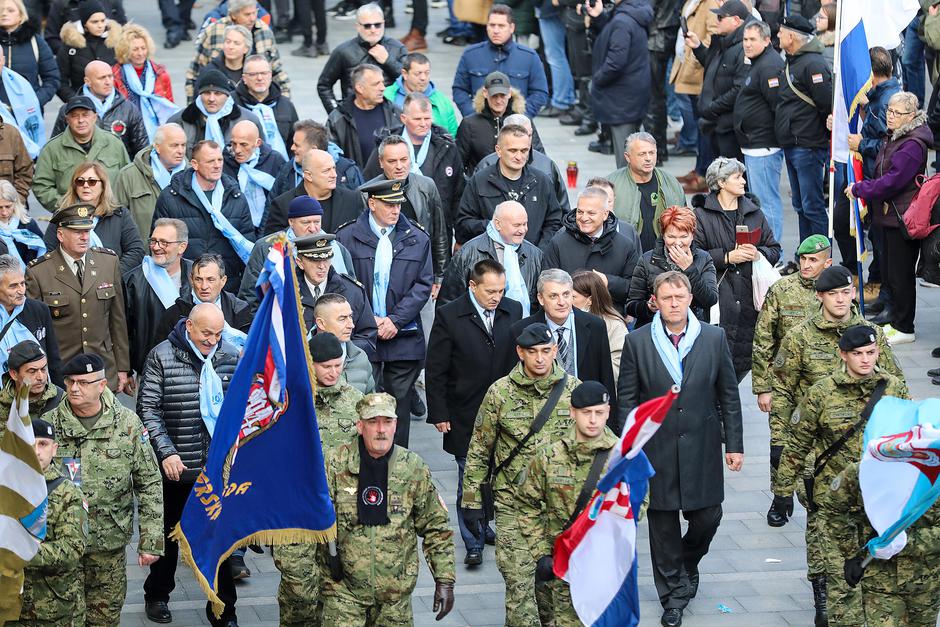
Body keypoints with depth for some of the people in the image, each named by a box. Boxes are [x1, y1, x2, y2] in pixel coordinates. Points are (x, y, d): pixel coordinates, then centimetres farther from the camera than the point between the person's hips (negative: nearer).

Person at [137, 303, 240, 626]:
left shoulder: (230, 355, 2)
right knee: (168, 534, 14)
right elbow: (148, 409, -9)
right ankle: (157, 596, 32)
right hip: (176, 466, -2)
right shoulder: (162, 357, -8)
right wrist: (166, 451, -17)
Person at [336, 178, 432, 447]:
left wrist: (395, 320, -7)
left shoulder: (417, 240, 7)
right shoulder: (347, 237, 0)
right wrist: (369, 320, -9)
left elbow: (423, 284, 3)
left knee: (399, 402, 6)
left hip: (403, 338, 2)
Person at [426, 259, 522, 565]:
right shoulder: (449, 316, -7)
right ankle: (473, 543, 11)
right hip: (466, 416, -3)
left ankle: (481, 526, 23)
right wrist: (439, 414, -7)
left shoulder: (513, 311, 3)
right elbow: (435, 371, -4)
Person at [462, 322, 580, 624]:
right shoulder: (500, 392, -3)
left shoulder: (573, 389, 0)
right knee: (518, 580, -7)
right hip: (513, 503, -1)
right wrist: (472, 500, 1)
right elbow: (479, 450, 3)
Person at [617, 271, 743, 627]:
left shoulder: (714, 338, 1)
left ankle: (688, 562, 35)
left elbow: (728, 394, 5)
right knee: (663, 522, 5)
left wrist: (734, 444, 3)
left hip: (702, 447, 1)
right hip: (657, 449, -1)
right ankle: (672, 593, 19)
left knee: (706, 517, 3)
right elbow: (627, 398, 1)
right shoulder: (637, 342, -2)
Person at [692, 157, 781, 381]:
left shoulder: (754, 213, 17)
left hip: (750, 300, 5)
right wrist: (727, 257, -15)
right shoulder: (702, 215, 0)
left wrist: (758, 253, -4)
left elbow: (774, 250, 17)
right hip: (718, 301, -5)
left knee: (745, 358, 0)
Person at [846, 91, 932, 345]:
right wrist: (867, 199, 13)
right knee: (888, 271, 18)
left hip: (903, 219, -10)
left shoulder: (912, 145, -20)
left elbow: (893, 182, -24)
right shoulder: (893, 138, 13)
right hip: (889, 214, 10)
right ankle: (895, 317, 31)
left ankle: (904, 328, 6)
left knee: (900, 274, -3)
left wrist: (859, 190, -15)